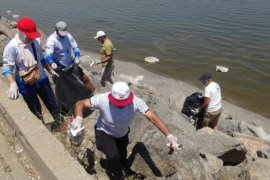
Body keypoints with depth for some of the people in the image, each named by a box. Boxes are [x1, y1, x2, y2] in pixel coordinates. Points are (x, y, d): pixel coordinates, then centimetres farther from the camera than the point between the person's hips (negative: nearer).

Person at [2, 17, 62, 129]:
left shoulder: (36, 41, -7)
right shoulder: (12, 47, -20)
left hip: (41, 79, 4)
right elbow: (7, 68, -19)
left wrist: (50, 70, 18)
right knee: (35, 109, 16)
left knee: (51, 101, 19)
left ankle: (58, 119, 43)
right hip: (26, 84, -3)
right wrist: (12, 84, -33)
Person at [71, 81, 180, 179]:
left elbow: (153, 117, -34)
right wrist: (78, 118, -47)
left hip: (122, 135, 3)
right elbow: (80, 103, -26)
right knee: (113, 156, -28)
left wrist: (169, 136, -44)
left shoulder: (136, 102, -33)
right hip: (104, 133, -3)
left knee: (122, 161, 21)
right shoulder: (103, 99, -35)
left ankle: (110, 166, 59)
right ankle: (119, 175, 7)